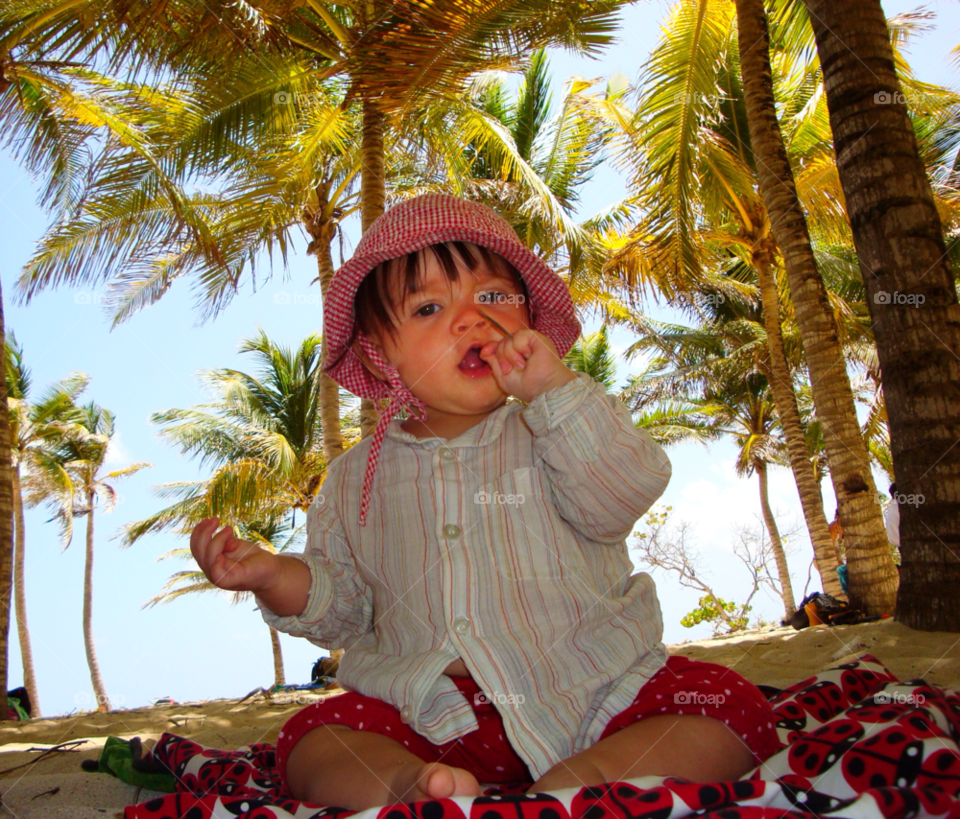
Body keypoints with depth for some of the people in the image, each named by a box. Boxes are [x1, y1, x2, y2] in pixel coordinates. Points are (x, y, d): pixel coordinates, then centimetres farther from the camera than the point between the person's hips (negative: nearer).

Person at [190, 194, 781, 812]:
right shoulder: (359, 477, 9)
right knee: (309, 741, -13)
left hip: (592, 690, -1)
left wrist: (554, 389, -24)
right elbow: (344, 609, 14)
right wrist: (280, 579, -7)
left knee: (733, 706, -20)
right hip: (434, 713, 2)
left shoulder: (556, 428, 2)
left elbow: (625, 497, -17)